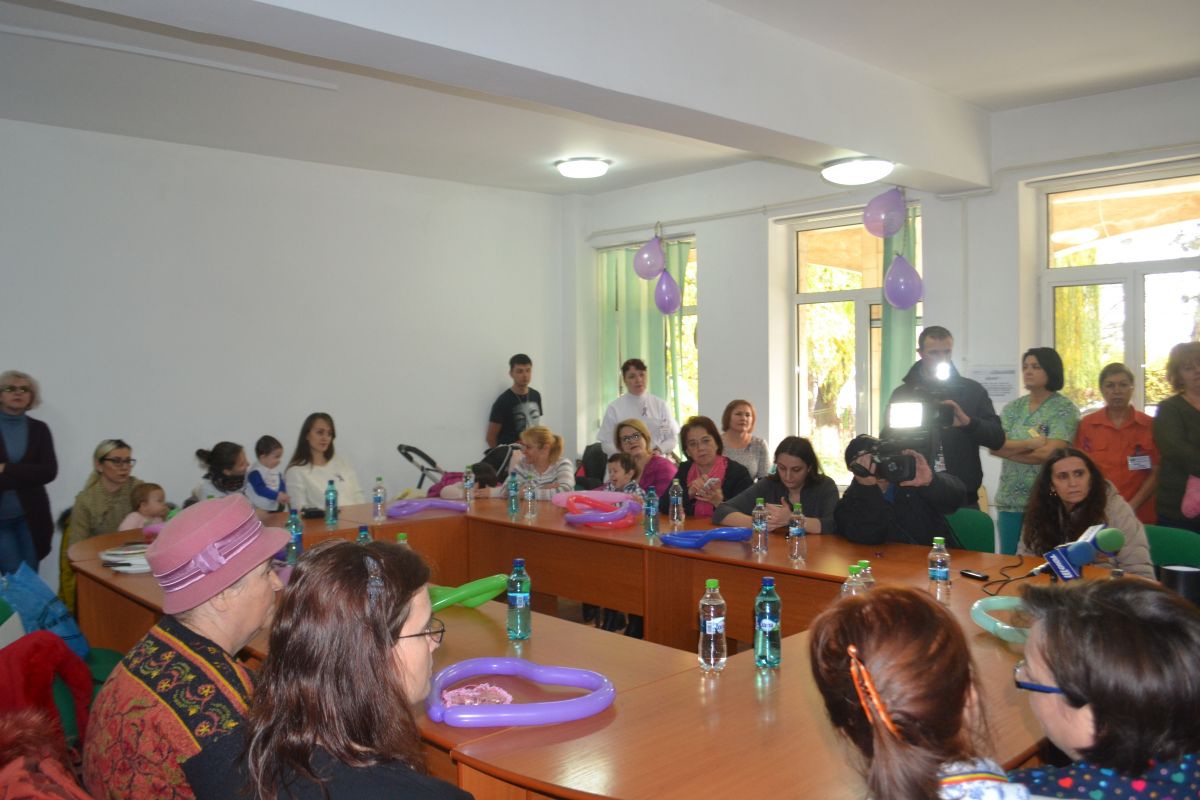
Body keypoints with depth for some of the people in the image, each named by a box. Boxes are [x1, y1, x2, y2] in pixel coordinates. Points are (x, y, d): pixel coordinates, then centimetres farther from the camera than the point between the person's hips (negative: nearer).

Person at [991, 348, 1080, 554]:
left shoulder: (1065, 409, -5)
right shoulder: (1013, 407, 9)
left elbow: (1048, 453, -16)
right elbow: (994, 445, -4)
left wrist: (1009, 449, -6)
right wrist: (1031, 443, -15)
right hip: (1010, 500, 5)